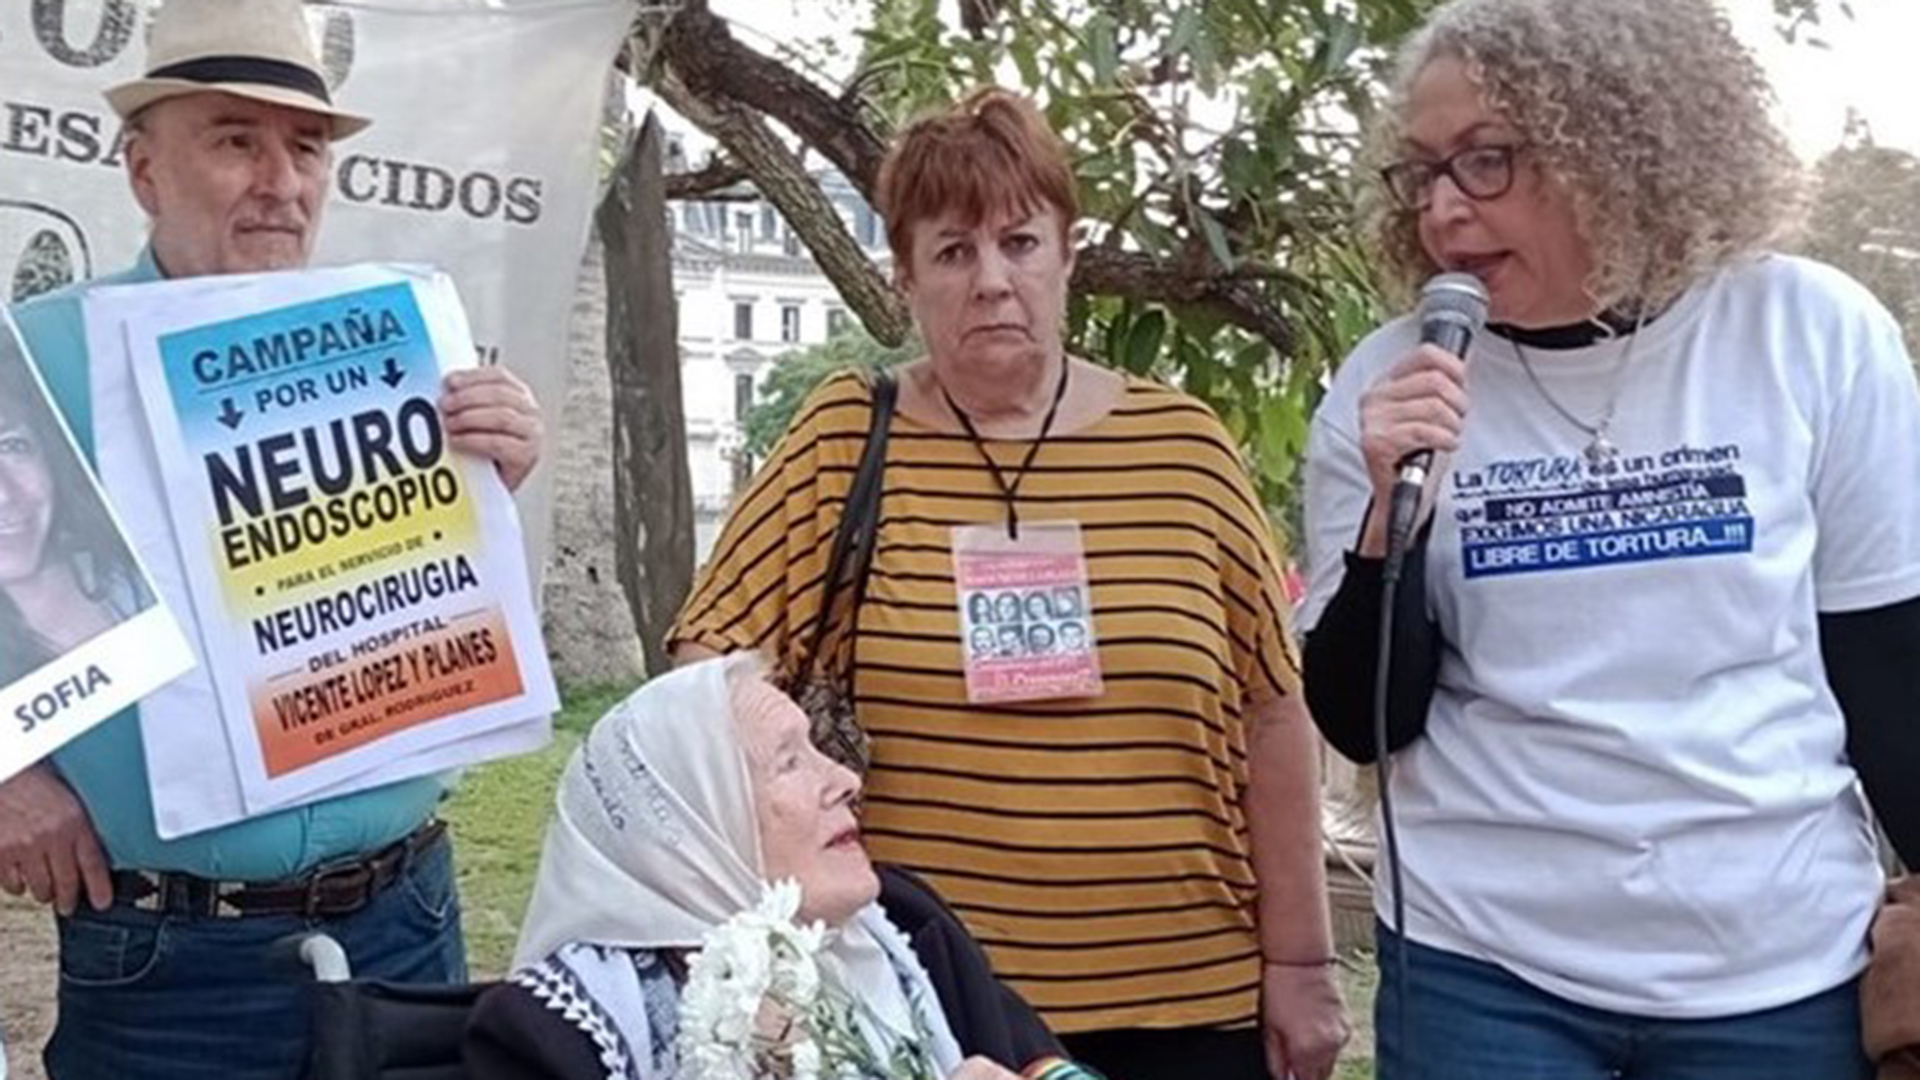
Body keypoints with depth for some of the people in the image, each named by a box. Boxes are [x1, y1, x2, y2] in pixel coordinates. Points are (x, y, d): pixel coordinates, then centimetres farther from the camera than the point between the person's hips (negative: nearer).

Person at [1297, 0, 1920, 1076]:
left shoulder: (1813, 332, -7)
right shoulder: (1389, 381, -6)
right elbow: (1365, 725, -4)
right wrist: (1393, 508, -19)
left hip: (1784, 966, 1)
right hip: (1483, 964, 0)